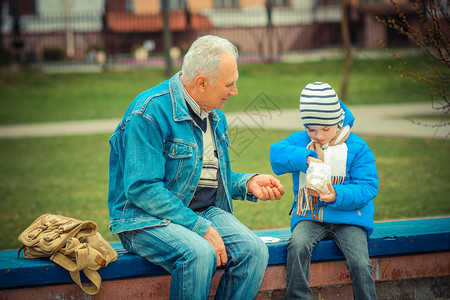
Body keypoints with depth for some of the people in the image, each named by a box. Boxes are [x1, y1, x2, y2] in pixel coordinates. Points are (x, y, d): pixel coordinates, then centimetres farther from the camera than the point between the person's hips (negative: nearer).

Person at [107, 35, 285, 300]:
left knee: (255, 250, -19)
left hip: (206, 212, 7)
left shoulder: (215, 116, 13)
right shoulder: (150, 112, -16)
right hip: (147, 219, -7)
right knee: (199, 253, -35)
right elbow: (142, 189, -22)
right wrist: (201, 228, -24)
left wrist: (247, 183, 3)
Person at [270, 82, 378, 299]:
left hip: (348, 217, -2)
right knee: (297, 246, -30)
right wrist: (306, 159, -24)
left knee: (360, 263, -25)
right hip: (309, 217, 2)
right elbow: (277, 153, -8)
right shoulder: (300, 141, 9)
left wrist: (337, 196, -23)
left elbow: (367, 187, -6)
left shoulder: (357, 147, 0)